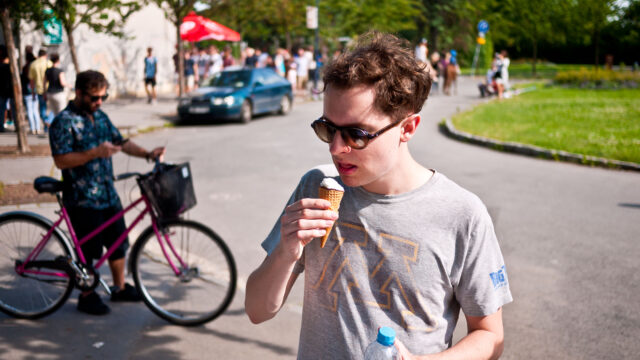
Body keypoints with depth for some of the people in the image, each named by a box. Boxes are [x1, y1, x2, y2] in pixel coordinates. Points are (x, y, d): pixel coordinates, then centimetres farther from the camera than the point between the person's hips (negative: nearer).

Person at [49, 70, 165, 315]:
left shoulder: (100, 117, 10)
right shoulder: (64, 122, -13)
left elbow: (121, 142, 12)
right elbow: (61, 160, -20)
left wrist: (147, 154, -4)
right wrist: (95, 152, -29)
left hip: (108, 195, 7)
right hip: (82, 200, -7)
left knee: (119, 243, 15)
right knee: (88, 250, 4)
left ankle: (120, 288, 31)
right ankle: (87, 296, 20)